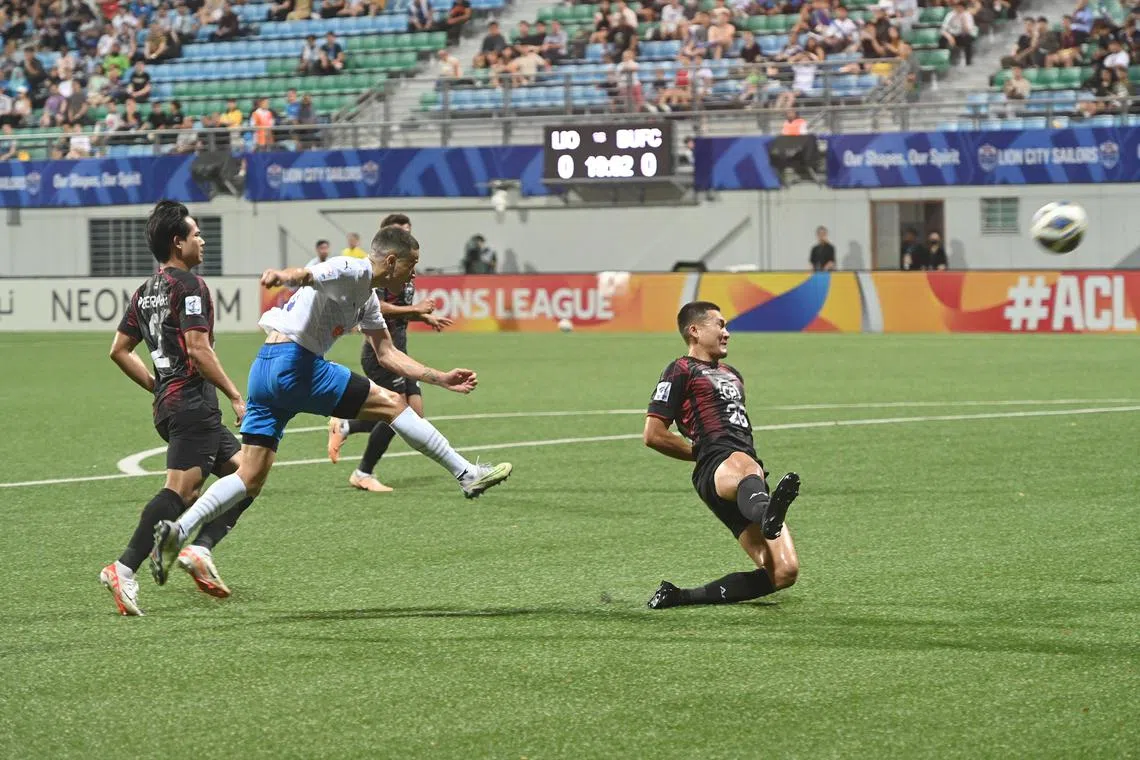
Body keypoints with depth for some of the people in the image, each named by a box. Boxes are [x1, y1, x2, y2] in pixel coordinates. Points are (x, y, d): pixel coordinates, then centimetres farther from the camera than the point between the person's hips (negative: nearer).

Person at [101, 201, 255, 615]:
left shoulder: (146, 290, 17)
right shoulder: (189, 285, -9)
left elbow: (119, 350, 19)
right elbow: (198, 349, -18)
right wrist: (237, 398, -14)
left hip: (169, 403, 10)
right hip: (192, 403, -10)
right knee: (179, 489, -16)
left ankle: (199, 550, -2)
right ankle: (124, 569, -22)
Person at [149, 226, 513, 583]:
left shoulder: (368, 299, 24)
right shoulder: (353, 272, -7)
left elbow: (387, 354, 30)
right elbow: (311, 275, -27)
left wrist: (442, 378, 26)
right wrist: (285, 275, -50)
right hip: (293, 362, -10)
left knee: (250, 479, 6)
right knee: (392, 403, -3)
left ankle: (178, 531, -5)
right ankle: (467, 474, 3)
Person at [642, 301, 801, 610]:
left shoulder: (732, 375, 34)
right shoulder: (681, 371, 10)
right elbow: (654, 435, 1)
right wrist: (702, 453, 8)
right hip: (716, 468, -8)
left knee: (784, 572, -9)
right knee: (744, 466, -46)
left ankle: (681, 597, -1)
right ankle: (766, 515, -83)